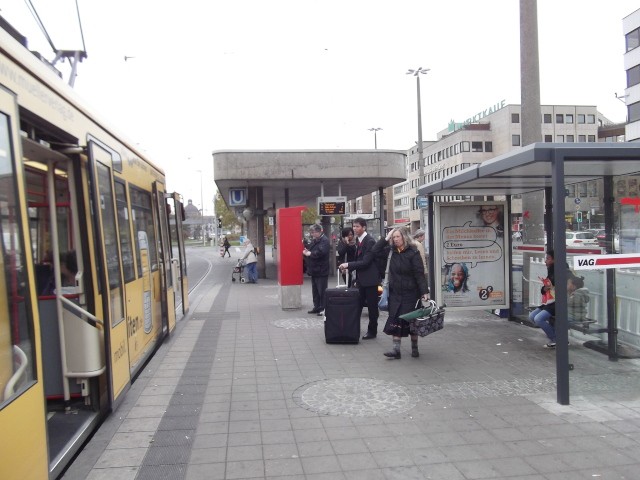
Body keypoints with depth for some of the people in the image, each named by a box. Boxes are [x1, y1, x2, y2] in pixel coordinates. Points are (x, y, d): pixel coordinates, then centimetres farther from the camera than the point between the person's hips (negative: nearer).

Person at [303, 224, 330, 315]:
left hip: (321, 271, -9)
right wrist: (306, 251, -4)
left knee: (322, 291, -2)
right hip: (314, 270, 9)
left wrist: (310, 253, -15)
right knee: (315, 290, 15)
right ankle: (317, 307, 24)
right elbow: (309, 248, 20)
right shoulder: (314, 240, 14)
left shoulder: (324, 241, -15)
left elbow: (320, 252, -28)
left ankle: (323, 308, 5)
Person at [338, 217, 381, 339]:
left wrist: (348, 265, -24)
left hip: (370, 278, -8)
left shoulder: (370, 241, -17)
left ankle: (372, 331, 16)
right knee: (358, 304, 11)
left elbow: (365, 262, -23)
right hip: (361, 278, 8)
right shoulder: (358, 240, 9)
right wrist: (348, 267, 4)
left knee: (372, 305, 4)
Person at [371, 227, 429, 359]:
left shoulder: (413, 253, -11)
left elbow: (420, 273, -14)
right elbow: (375, 250, 6)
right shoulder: (392, 251, 5)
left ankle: (414, 348, 20)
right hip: (395, 292, 5)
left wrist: (425, 291, -21)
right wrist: (386, 238, -3)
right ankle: (396, 349, 2)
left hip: (410, 293, -4)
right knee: (395, 319, 1)